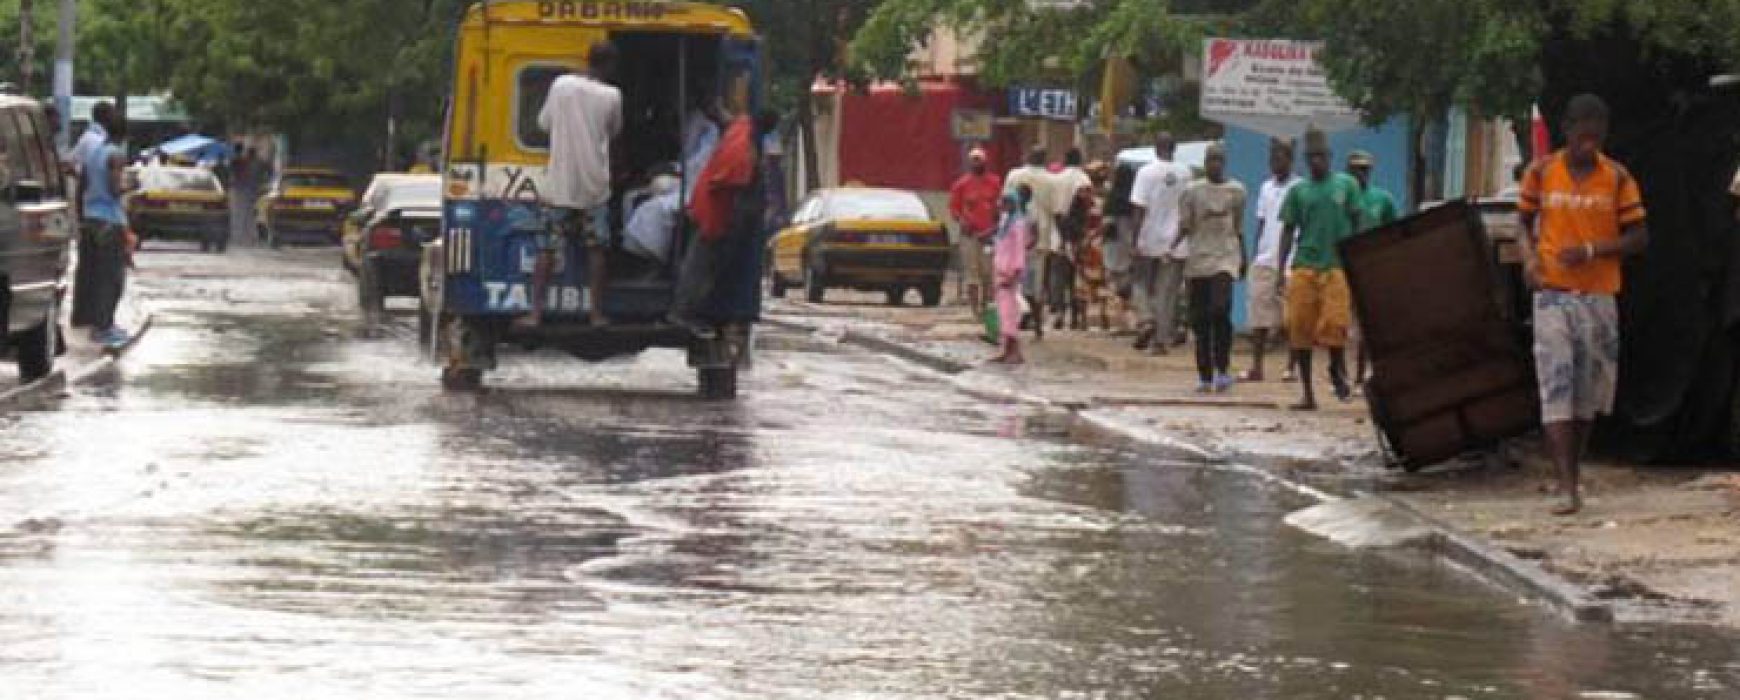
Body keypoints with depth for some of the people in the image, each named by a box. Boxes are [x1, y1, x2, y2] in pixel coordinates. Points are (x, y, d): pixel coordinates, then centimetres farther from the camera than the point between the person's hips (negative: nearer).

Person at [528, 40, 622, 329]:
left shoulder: (561, 85, -5)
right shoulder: (612, 96, -8)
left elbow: (544, 121, 8)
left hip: (560, 183, 1)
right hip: (595, 185, -1)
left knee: (548, 249, 5)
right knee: (596, 249, 9)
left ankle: (536, 313, -1)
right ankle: (597, 312, 9)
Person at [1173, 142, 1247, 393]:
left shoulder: (1236, 191, 7)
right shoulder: (1192, 191, 7)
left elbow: (1239, 229, 15)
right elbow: (1185, 226, 4)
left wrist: (1244, 260, 18)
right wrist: (1173, 246, -15)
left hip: (1226, 257, -1)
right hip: (1198, 259, 1)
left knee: (1220, 310, -19)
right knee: (1200, 319, 2)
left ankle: (1222, 369, -9)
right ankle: (1204, 375, 9)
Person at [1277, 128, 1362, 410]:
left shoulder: (1346, 185, 6)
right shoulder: (1298, 191, 9)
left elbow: (1357, 225, 8)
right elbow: (1288, 231, 11)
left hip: (1337, 265, -2)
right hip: (1303, 267, 2)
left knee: (1334, 324, -12)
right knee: (1300, 329, -1)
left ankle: (1338, 371, 17)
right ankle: (1307, 394, 7)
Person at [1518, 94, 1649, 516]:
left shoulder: (1617, 177, 1)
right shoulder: (1541, 173, 1)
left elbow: (1639, 238, 0)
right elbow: (1525, 219, 16)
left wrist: (1591, 250, -14)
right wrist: (1530, 255, -5)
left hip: (1599, 295, 2)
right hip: (1553, 294, -2)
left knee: (1591, 390, 8)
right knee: (1556, 389, -12)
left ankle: (1572, 470, 26)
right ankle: (1566, 489, -19)